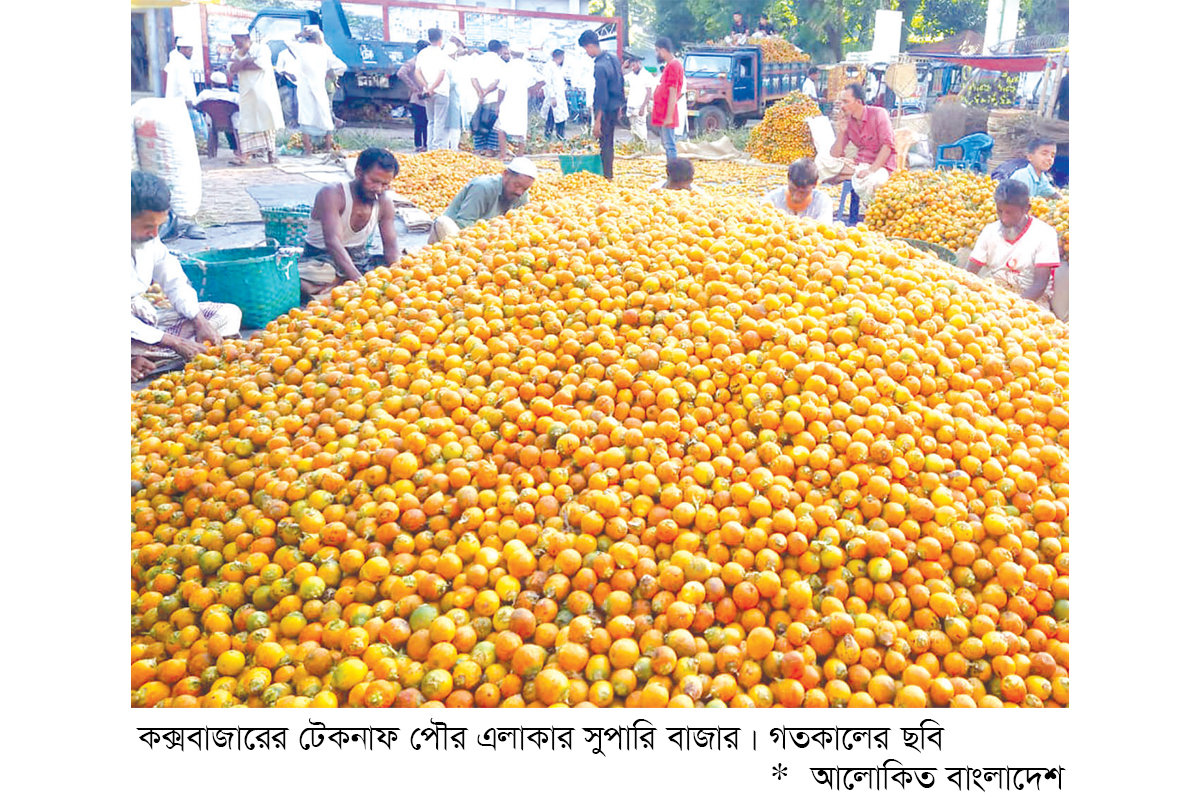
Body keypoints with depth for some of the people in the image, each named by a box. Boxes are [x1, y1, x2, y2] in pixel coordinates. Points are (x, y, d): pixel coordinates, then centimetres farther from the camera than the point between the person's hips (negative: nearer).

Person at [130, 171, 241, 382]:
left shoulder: (149, 239, 1)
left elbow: (176, 284, 10)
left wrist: (200, 322, -8)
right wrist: (174, 342, -25)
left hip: (147, 319, 9)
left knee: (228, 314, -2)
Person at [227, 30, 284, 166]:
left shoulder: (261, 48, 0)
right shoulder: (237, 53, 13)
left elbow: (261, 64, -16)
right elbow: (232, 69, -3)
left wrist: (240, 65, -7)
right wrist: (246, 60, -14)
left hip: (264, 92, -3)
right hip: (246, 94, 3)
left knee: (267, 123, 0)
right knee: (246, 124, -5)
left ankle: (270, 152, 11)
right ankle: (244, 155, -11)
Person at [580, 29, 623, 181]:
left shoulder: (599, 67, -23)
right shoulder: (613, 58, 4)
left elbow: (601, 97, -25)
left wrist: (597, 122, -23)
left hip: (606, 110, -9)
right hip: (615, 107, 9)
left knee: (605, 144, 0)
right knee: (609, 143, 17)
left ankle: (607, 177, 6)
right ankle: (608, 175, 27)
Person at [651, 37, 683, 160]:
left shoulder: (673, 65, -13)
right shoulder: (669, 65, 17)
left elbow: (673, 93, -18)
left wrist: (669, 116, -21)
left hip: (666, 115, -10)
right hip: (662, 114, 10)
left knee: (669, 145, -9)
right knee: (667, 145, 13)